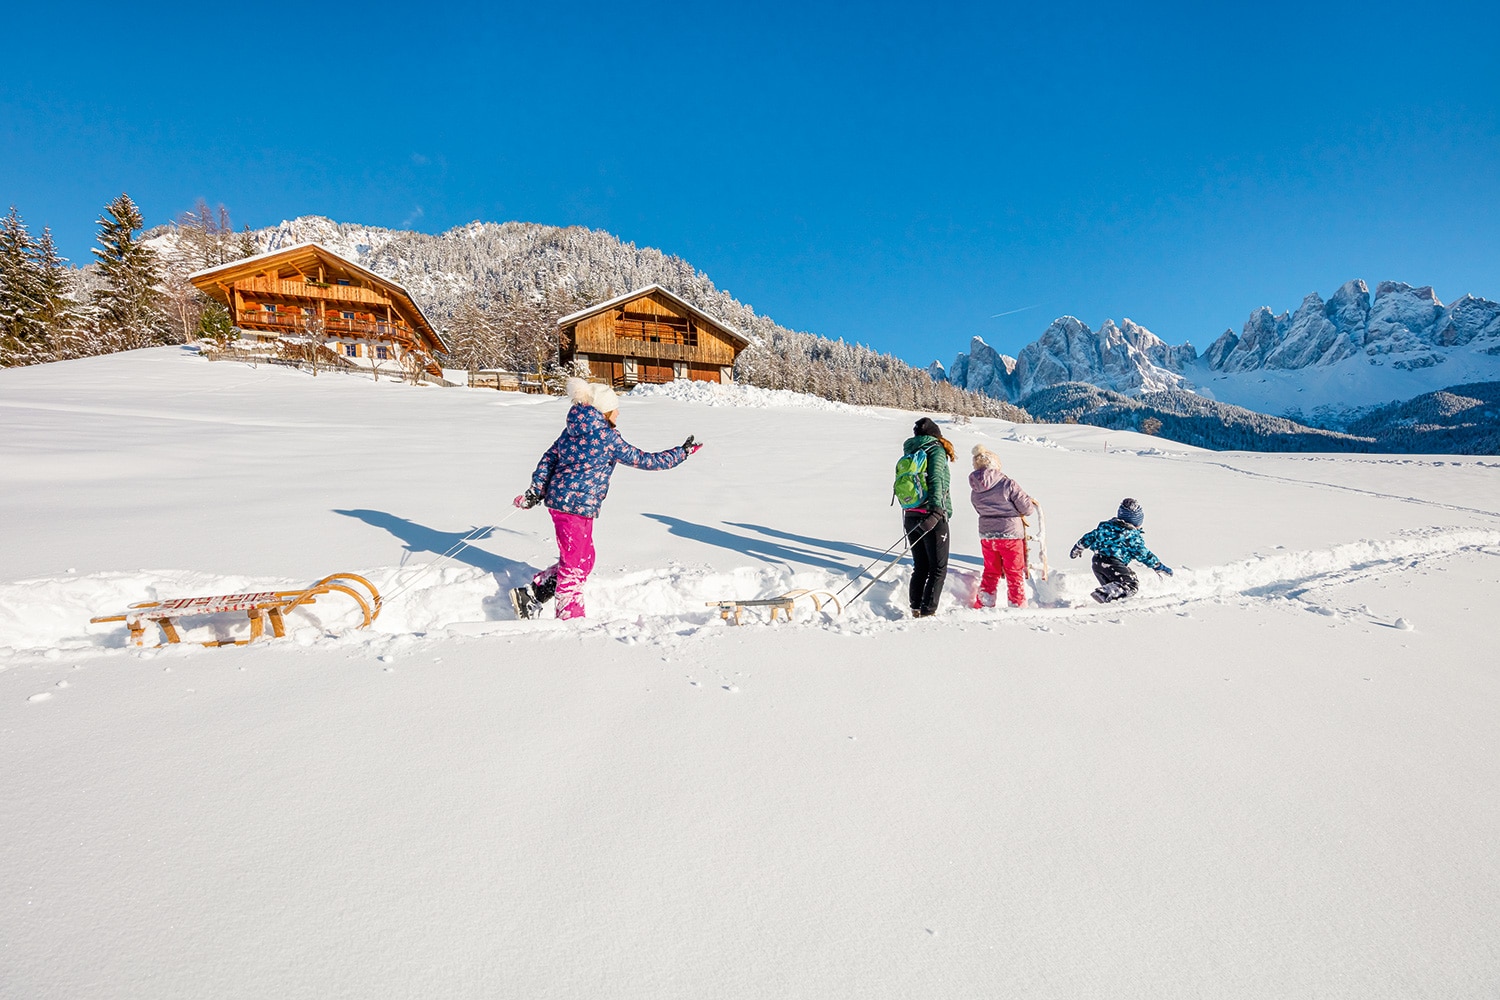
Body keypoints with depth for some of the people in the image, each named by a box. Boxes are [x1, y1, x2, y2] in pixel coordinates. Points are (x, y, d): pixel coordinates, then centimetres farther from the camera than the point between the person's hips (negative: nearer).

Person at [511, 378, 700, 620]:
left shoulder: (572, 429, 9)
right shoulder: (607, 437, -14)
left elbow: (548, 459, 11)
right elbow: (645, 461, -11)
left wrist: (535, 490, 16)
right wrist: (684, 452, -3)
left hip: (557, 499, 9)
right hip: (578, 506, -9)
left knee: (584, 558, 20)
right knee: (575, 564, 4)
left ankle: (530, 594, 24)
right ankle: (570, 616, 16)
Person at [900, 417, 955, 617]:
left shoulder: (909, 454, 15)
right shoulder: (936, 450, -2)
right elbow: (935, 480, -18)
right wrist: (936, 510, -27)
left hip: (910, 516, 6)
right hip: (932, 518, -6)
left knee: (920, 567, 14)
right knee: (938, 569, 1)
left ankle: (916, 609, 13)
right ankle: (928, 611, -3)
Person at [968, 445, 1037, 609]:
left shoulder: (974, 491, -4)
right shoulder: (1008, 484, -18)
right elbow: (1027, 508, -13)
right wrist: (1030, 503, 12)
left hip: (986, 536, 4)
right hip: (1011, 534, -4)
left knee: (991, 573, 20)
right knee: (1014, 575, 11)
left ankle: (983, 604, 22)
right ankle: (1017, 605, 20)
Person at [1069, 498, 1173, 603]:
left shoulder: (1106, 525, 15)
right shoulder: (1133, 536, -3)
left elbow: (1090, 537, 23)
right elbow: (1144, 554, -2)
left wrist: (1077, 548, 36)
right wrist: (1161, 567, 7)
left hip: (1097, 562, 7)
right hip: (1113, 564, -7)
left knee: (1111, 586, 20)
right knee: (1131, 584, -7)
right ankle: (1103, 594, -27)